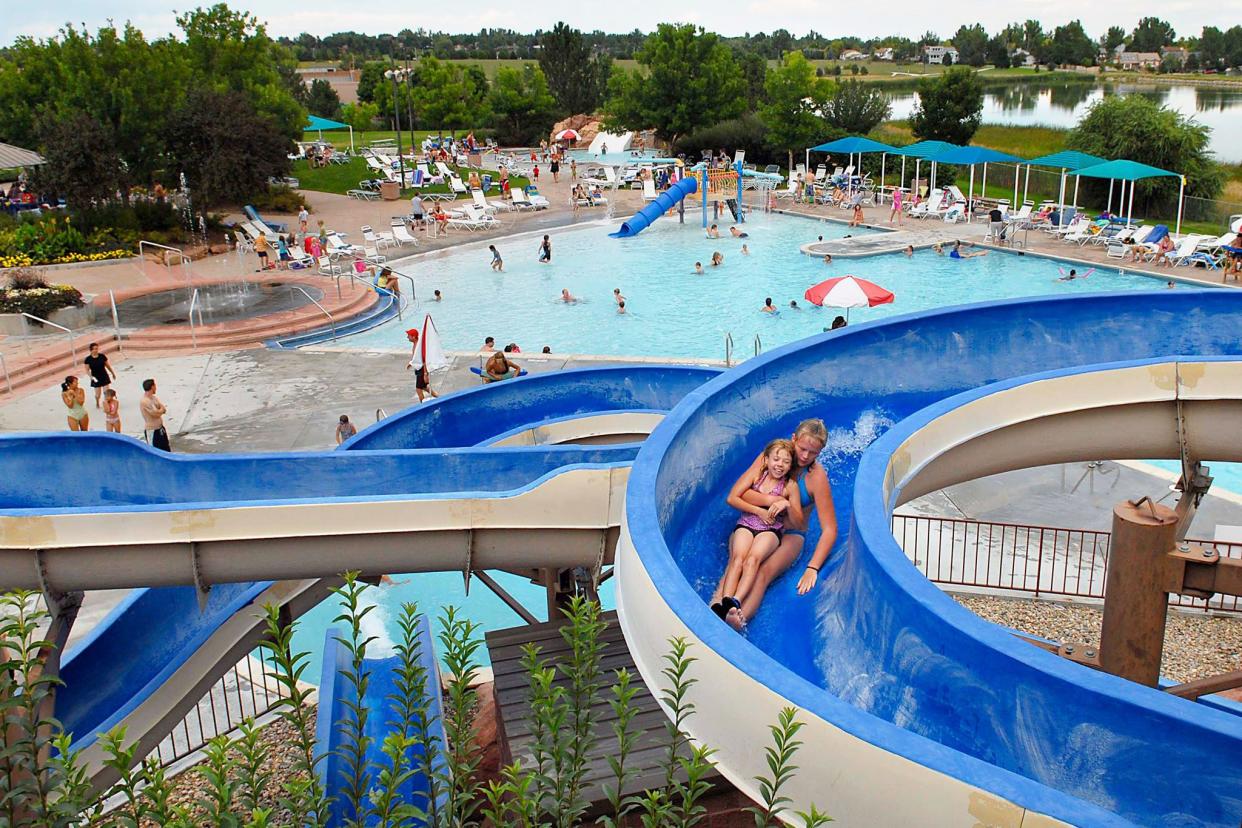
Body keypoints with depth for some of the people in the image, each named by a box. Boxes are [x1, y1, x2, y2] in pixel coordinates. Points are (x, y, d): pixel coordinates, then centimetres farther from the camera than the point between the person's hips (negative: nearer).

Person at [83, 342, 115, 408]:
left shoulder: (102, 356, -6)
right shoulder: (88, 359, -10)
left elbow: (108, 365, 7)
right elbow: (87, 370, -5)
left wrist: (113, 373, 16)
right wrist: (91, 376, -20)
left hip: (104, 377, 1)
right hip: (96, 379, -1)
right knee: (98, 393, 6)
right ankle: (97, 404, 35)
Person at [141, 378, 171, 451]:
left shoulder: (153, 398, 6)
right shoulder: (144, 401, -22)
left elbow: (164, 410, 2)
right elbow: (156, 414, -24)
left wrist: (159, 410, -18)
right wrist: (161, 410, -4)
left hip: (160, 427, 9)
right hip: (151, 430, -9)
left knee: (166, 449, 16)